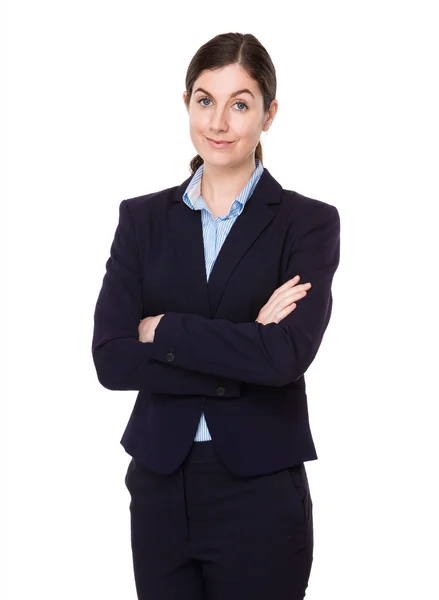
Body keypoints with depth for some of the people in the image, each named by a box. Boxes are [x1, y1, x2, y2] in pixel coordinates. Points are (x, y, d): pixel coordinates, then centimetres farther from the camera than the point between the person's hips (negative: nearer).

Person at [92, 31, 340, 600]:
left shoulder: (309, 223, -3)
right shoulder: (143, 218, 5)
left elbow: (286, 355, -19)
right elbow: (109, 357, -7)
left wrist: (161, 330, -11)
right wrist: (243, 352, -15)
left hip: (261, 494, -2)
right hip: (160, 488, 3)